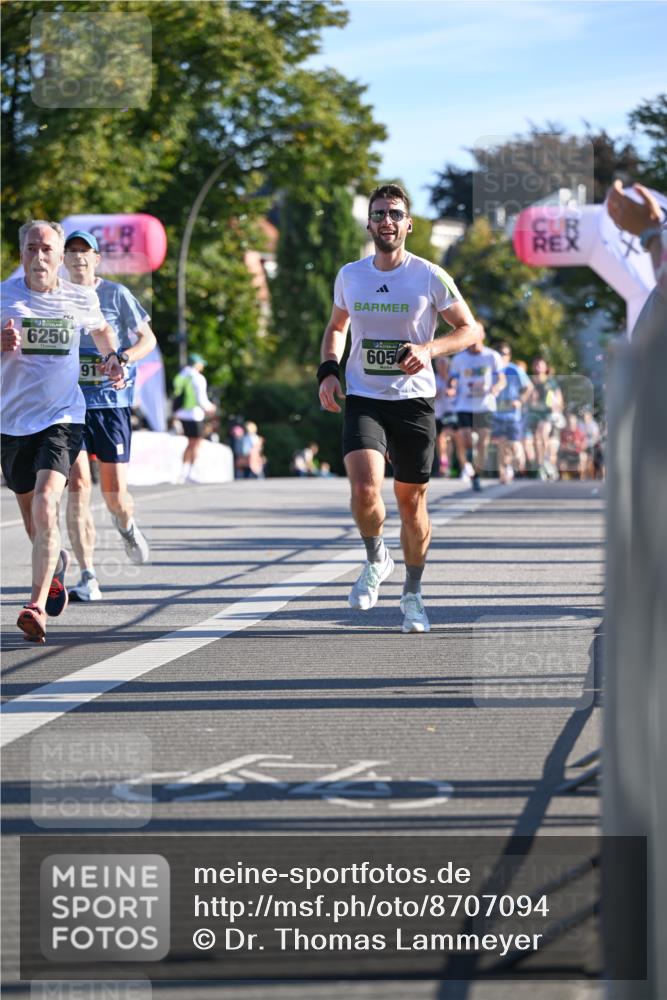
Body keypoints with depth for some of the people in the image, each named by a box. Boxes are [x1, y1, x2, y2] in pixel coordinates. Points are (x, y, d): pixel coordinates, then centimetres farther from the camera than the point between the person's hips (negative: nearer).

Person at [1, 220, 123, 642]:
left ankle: (37, 607, -25)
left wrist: (112, 357, 4)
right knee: (35, 526, 14)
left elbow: (101, 329, 24)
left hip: (62, 417, -2)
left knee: (45, 506, -23)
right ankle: (57, 564, 48)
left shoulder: (82, 298, 1)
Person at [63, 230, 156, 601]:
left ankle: (127, 526, 40)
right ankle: (88, 579, -11)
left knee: (115, 493, 0)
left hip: (112, 401, -1)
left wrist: (125, 358, -14)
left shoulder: (116, 294, 0)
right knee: (78, 486, -12)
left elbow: (148, 338, 5)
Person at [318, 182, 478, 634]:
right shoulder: (349, 276, 4)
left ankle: (413, 593, 24)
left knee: (411, 500, 6)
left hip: (414, 400, -1)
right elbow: (336, 327, 22)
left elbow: (470, 329, 1)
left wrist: (429, 348, -17)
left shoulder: (430, 277, -5)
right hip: (363, 399, 1)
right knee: (364, 489, -21)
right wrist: (328, 370, 5)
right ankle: (376, 559, 8)